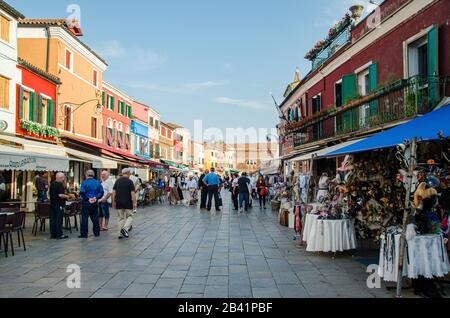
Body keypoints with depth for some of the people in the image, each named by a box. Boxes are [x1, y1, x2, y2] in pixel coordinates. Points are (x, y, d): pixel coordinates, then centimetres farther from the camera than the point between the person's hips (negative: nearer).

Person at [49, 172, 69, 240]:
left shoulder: (52, 184, 13)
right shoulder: (60, 184, -15)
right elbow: (60, 195, -22)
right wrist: (66, 196, -4)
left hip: (52, 204, 8)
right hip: (59, 205, -8)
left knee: (53, 219, 9)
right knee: (59, 220, -4)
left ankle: (53, 234, 13)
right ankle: (59, 234, -1)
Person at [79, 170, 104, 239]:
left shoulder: (84, 182, -8)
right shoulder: (97, 183, 5)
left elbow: (82, 193, -17)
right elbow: (101, 192, 2)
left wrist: (88, 199, -10)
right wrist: (96, 197, -3)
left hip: (86, 203, -4)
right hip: (95, 203, 4)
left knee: (84, 218, 1)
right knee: (95, 218, 12)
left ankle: (84, 234, 2)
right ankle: (96, 232, 18)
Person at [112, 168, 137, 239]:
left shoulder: (117, 181, 7)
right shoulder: (130, 181, -8)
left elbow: (114, 192, 7)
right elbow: (132, 193, -13)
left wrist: (114, 202, 13)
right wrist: (134, 203, -9)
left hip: (119, 203, 5)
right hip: (127, 203, -5)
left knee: (121, 218, 12)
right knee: (130, 216, 10)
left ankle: (120, 234, 11)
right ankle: (125, 229, -11)